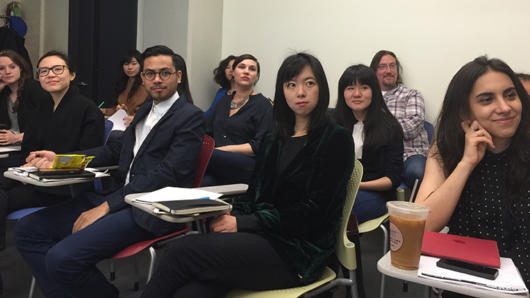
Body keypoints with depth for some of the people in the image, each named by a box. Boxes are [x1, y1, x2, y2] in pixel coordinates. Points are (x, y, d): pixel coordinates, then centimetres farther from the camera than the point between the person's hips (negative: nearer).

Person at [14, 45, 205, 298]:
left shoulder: (191, 117, -7)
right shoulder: (146, 109, 19)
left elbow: (166, 174, -16)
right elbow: (116, 150, 25)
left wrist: (106, 206, -18)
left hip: (149, 211, -9)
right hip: (122, 197, 9)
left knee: (62, 257, -25)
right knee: (26, 230, 2)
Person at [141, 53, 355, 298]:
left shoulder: (336, 140, -3)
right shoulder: (274, 141, 19)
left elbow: (313, 213, -11)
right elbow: (254, 197, 14)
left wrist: (242, 223, -13)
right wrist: (230, 216, -9)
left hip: (299, 253, -5)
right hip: (263, 237, 5)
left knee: (184, 250, -22)